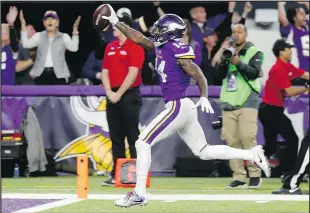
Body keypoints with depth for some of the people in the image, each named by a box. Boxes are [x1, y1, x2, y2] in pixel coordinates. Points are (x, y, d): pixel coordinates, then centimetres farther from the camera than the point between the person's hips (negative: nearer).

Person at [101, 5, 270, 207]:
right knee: (204, 151, 14)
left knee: (143, 143, -6)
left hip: (178, 107, -10)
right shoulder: (161, 46, 10)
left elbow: (199, 75, -18)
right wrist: (116, 23, 19)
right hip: (184, 108, 10)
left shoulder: (178, 52, -15)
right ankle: (252, 154, 13)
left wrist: (204, 97, -31)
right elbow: (139, 38, 21)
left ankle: (139, 193, -4)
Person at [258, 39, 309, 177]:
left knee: (270, 144, 11)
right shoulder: (279, 69, -17)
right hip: (272, 110, -10)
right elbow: (289, 91, -20)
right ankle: (288, 172, -3)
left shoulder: (288, 67, 12)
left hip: (267, 110, 10)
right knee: (292, 139, -4)